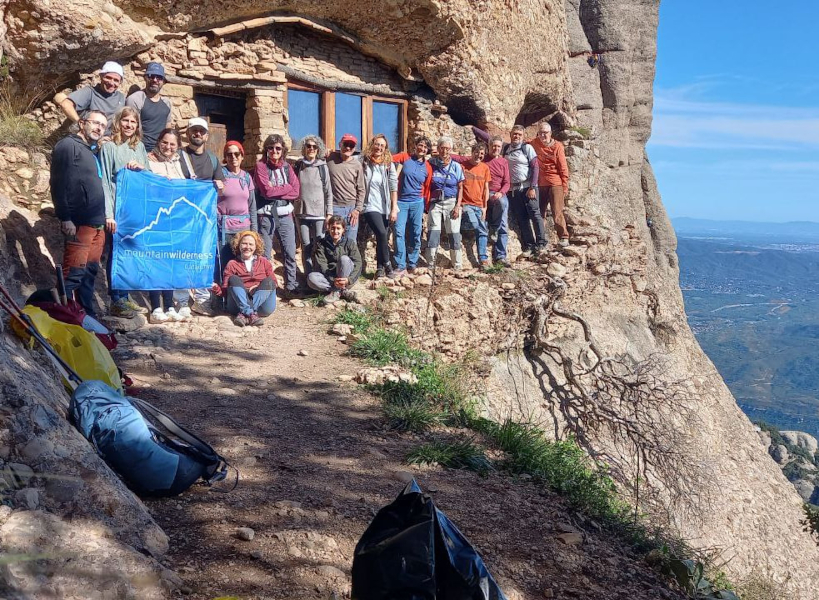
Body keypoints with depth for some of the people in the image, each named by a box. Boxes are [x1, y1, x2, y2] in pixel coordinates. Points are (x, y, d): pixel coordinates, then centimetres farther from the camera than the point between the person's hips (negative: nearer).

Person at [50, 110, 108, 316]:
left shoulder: (93, 152, 21)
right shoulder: (68, 145, -4)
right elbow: (58, 183, -12)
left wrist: (103, 218, 15)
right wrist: (65, 218, -18)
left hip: (97, 222, 8)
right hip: (79, 222, -8)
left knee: (90, 271, 11)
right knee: (74, 272, -10)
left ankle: (88, 315, 18)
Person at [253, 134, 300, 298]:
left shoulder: (287, 167, 11)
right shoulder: (261, 166, -1)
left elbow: (295, 192, -1)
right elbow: (267, 191, -14)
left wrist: (276, 191, -10)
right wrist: (287, 189, -6)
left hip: (285, 216, 4)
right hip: (266, 216, -3)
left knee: (290, 253, 4)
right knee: (265, 255, 1)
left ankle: (291, 287, 14)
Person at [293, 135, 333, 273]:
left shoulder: (322, 166, -1)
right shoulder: (298, 166, 5)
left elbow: (328, 191, 1)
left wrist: (329, 213, -3)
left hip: (319, 214, -2)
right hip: (302, 213, 2)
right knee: (306, 246, 5)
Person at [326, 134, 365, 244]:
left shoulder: (357, 165, 3)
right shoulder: (329, 158, 0)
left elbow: (361, 190, 7)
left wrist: (357, 209, -1)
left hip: (352, 207, 1)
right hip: (334, 207, -1)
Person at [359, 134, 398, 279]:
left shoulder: (389, 164, 3)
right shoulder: (363, 162, -2)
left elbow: (393, 188, 1)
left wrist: (394, 209, -2)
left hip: (385, 208, 3)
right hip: (371, 206, -3)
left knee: (383, 237, 7)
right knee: (381, 233, -20)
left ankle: (380, 267, 22)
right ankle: (387, 263, -2)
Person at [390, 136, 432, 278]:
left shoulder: (428, 167, 5)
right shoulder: (405, 157, 1)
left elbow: (427, 189, 8)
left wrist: (426, 209, 10)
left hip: (417, 203, 2)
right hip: (401, 201, -2)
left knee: (415, 234, 5)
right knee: (399, 233, -9)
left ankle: (412, 264, 19)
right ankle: (400, 267, -6)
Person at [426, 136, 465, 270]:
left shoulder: (456, 166, 3)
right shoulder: (431, 163, 2)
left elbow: (460, 188, 4)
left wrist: (458, 206, -4)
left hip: (451, 202, 0)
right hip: (435, 202, 0)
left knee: (454, 233, 2)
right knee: (433, 232, -6)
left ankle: (457, 263, 13)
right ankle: (431, 263, 3)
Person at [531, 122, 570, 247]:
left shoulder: (557, 146, -3)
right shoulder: (534, 144, 5)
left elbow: (563, 168, -3)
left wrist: (565, 186, -7)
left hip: (555, 184, -4)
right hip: (540, 184, 4)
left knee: (557, 212, -7)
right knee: (539, 213, 8)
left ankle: (564, 237, -1)